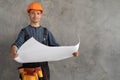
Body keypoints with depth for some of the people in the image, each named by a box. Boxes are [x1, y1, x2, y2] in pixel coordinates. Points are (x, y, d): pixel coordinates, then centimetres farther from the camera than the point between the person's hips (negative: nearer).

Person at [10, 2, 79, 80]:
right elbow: (17, 44, -10)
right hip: (28, 66, -2)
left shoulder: (46, 32, 12)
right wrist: (13, 52, -35)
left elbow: (56, 47, 6)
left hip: (43, 65, 2)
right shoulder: (24, 31, 6)